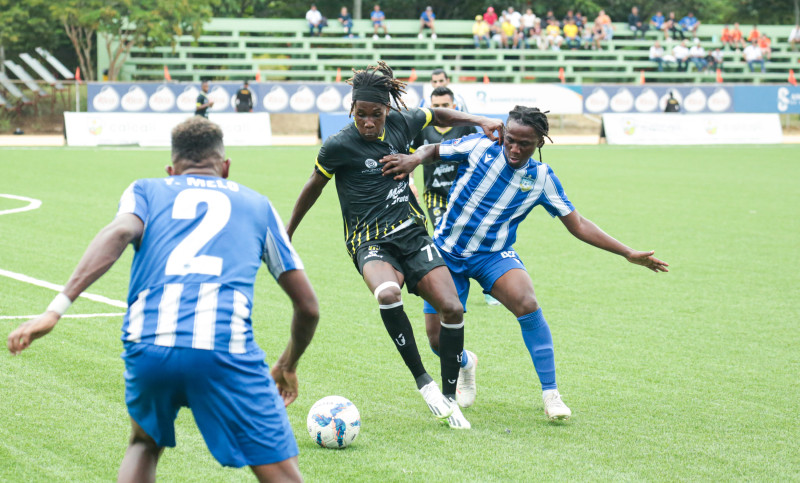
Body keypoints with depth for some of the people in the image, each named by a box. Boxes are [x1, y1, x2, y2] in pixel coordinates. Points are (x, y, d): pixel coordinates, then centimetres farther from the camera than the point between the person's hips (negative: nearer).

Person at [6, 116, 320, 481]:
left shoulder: (146, 190, 25)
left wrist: (56, 309, -7)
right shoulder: (257, 204, 28)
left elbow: (120, 232, 0)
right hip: (225, 346, -2)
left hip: (147, 345, 2)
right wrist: (288, 365, 46)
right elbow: (308, 306, 28)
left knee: (144, 444, 32)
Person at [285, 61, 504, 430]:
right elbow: (314, 187, 5)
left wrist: (480, 121, 13)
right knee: (387, 293, -37)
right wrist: (287, 233, 15)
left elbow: (438, 116, 24)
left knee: (451, 308, -11)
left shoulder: (401, 123, 1)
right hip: (371, 243, -4)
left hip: (411, 233, 4)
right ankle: (423, 381, -22)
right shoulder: (338, 146, -11)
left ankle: (449, 397, 10)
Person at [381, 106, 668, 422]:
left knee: (526, 304, -30)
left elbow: (578, 225, 1)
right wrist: (414, 159, -23)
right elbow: (432, 151, 2)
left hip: (494, 255, 0)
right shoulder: (479, 147, -10)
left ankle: (550, 395, -20)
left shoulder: (541, 177, -5)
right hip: (447, 252, 0)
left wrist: (628, 253, -4)